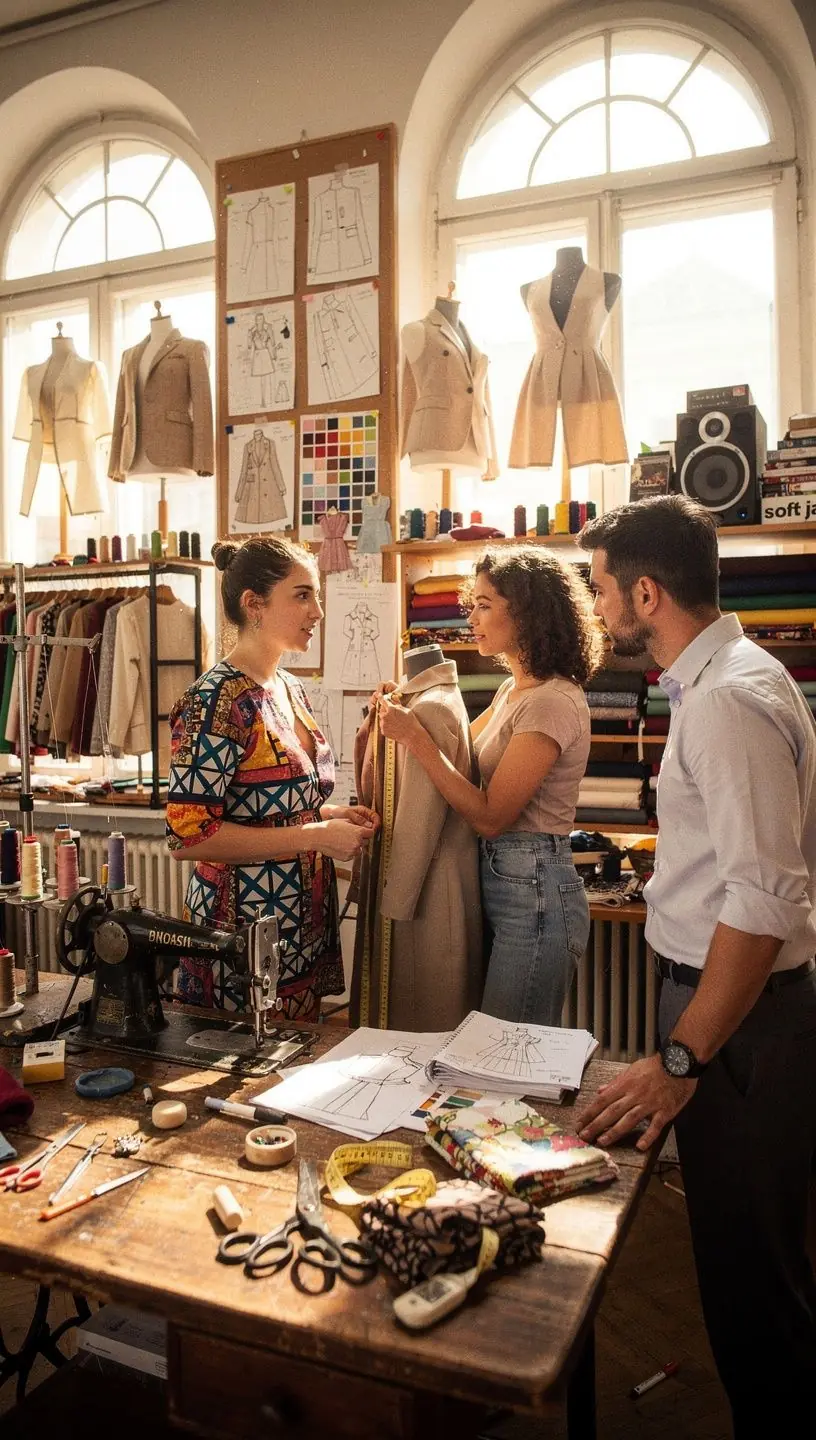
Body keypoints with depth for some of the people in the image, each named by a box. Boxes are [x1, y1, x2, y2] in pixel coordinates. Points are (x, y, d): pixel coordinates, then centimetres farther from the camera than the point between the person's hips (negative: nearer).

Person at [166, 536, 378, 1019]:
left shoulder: (291, 689, 7)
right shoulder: (217, 702, -18)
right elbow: (188, 835, -22)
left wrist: (331, 813, 1)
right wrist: (316, 835, -22)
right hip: (246, 930, -8)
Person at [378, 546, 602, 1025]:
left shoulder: (552, 702, -19)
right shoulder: (515, 690, 10)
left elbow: (490, 816, -19)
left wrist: (415, 736, -19)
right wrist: (404, 714, 0)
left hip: (533, 890, -9)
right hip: (500, 877, 9)